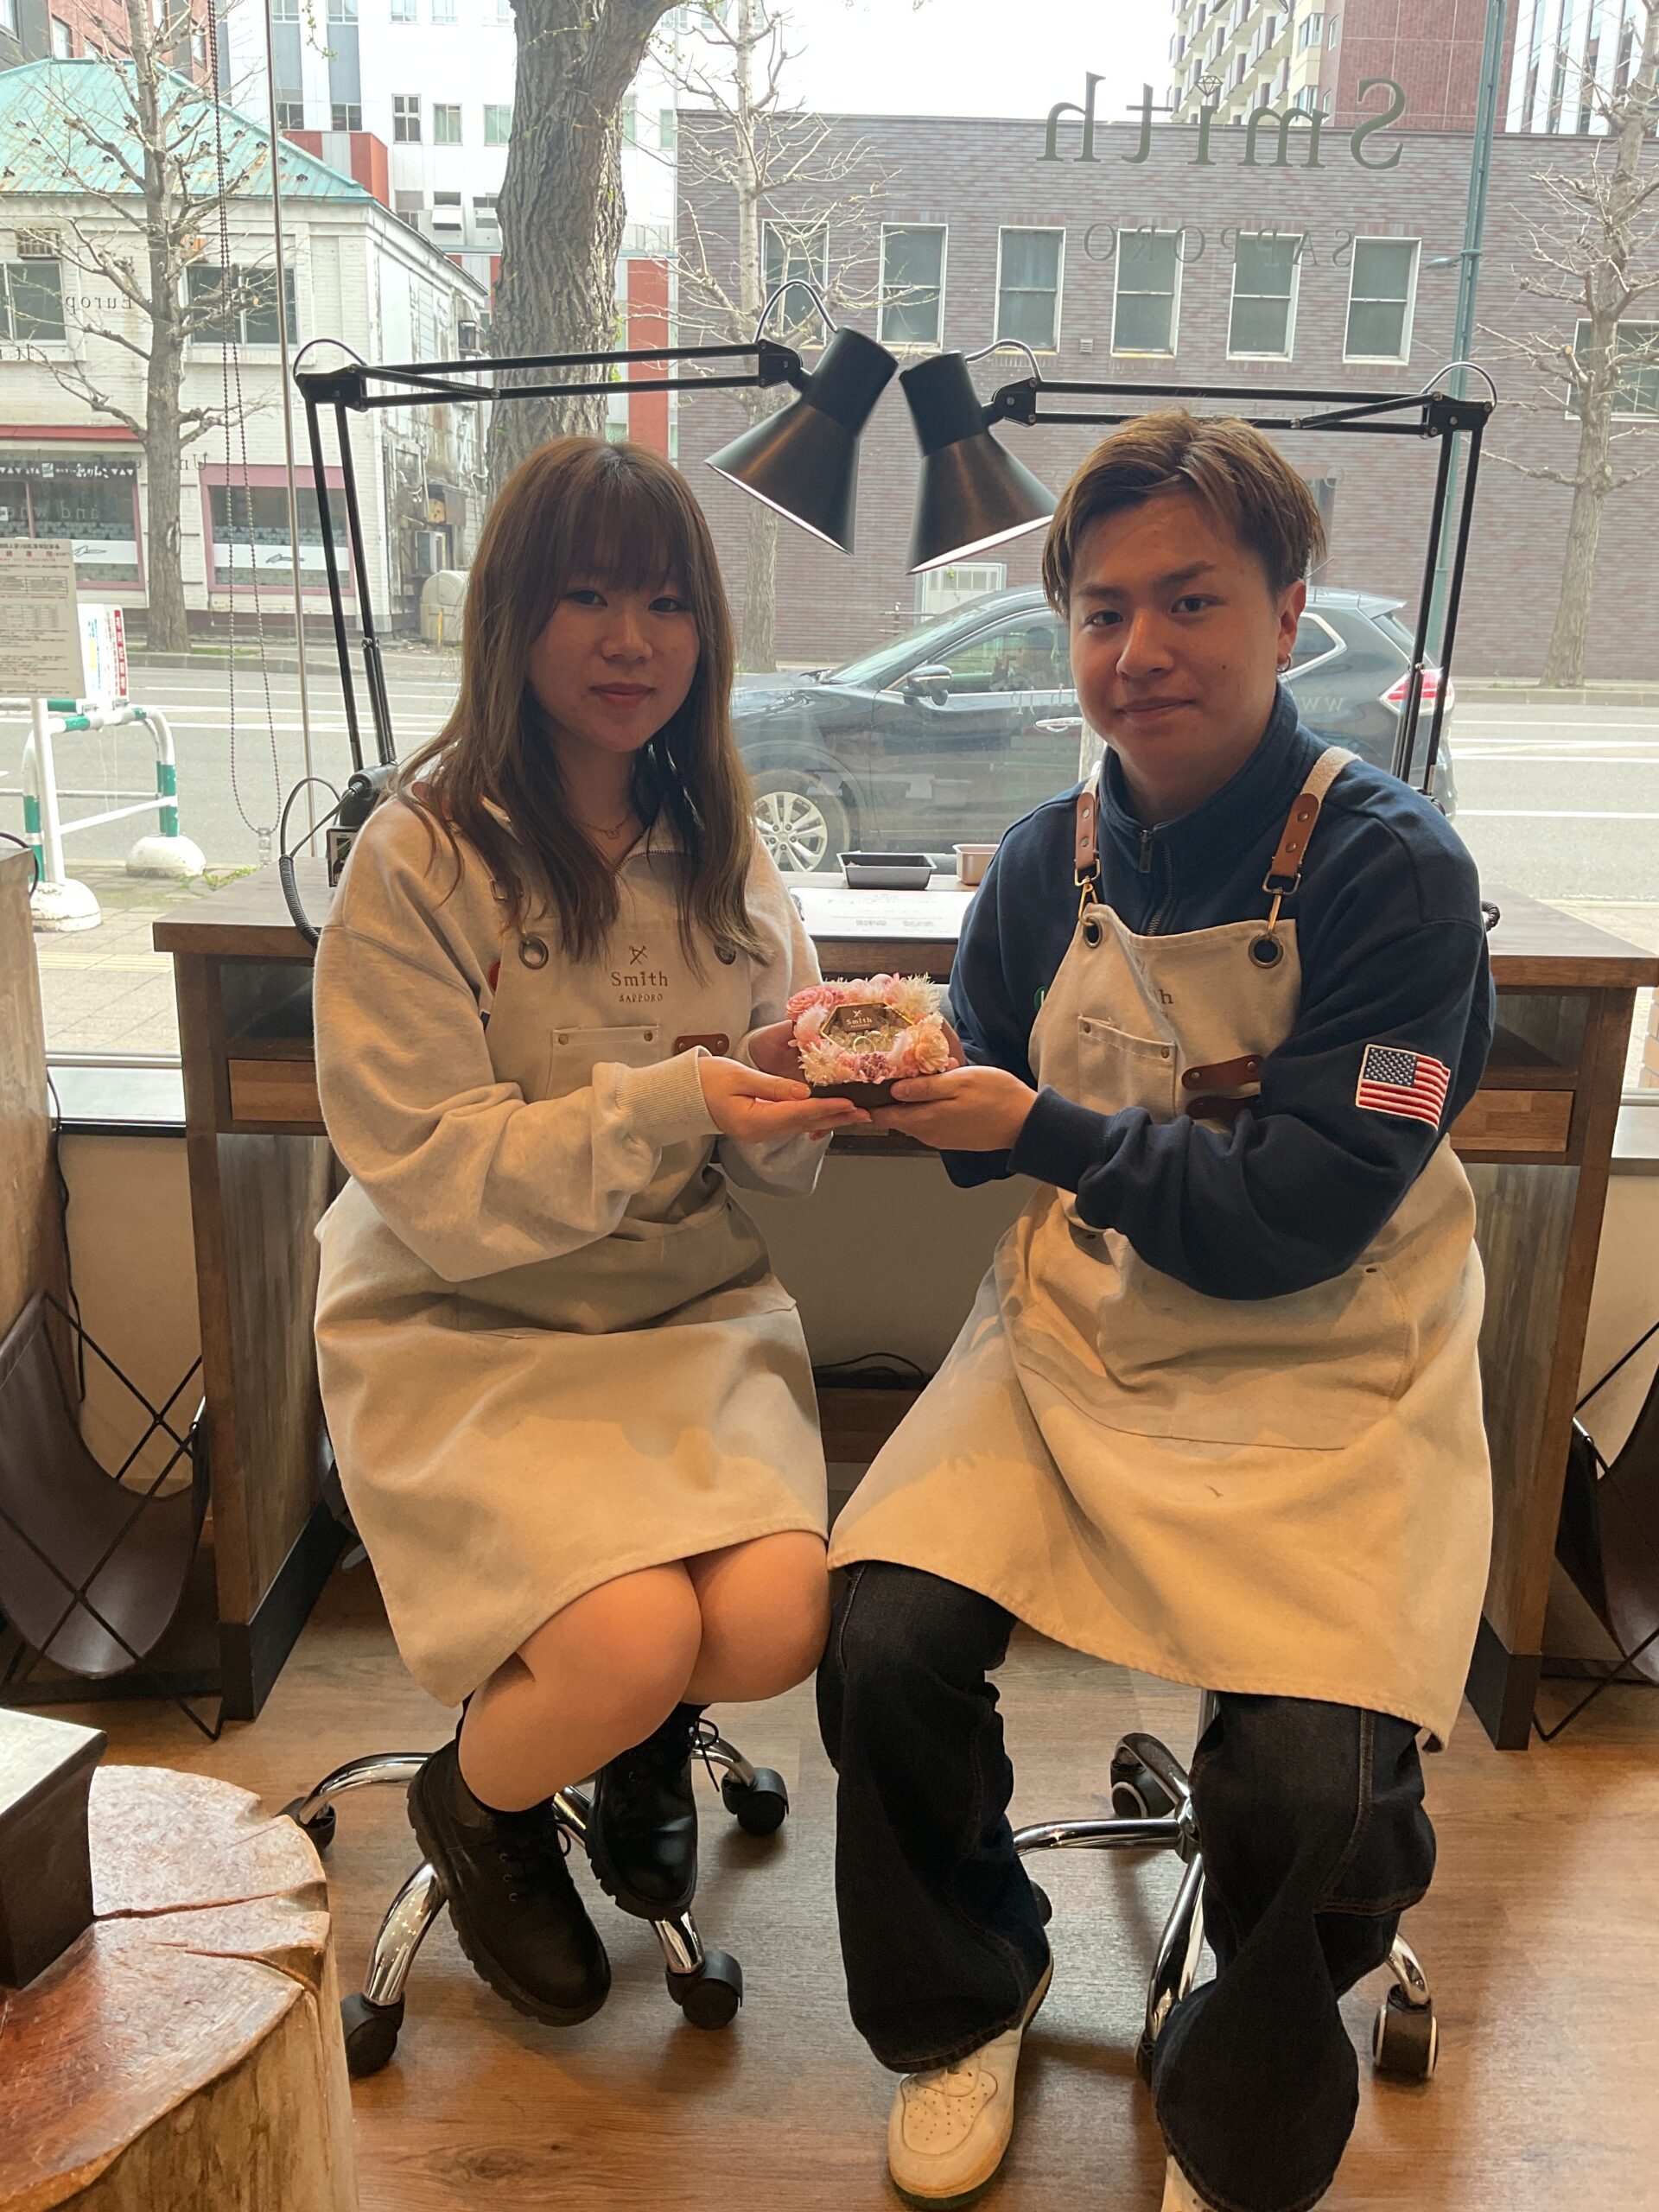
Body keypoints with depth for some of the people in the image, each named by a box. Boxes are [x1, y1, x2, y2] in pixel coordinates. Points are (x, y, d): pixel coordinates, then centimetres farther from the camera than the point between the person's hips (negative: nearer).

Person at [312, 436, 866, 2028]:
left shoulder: (723, 851, 5)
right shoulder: (419, 858, -11)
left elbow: (779, 1165, 6)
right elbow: (432, 1182, -15)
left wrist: (790, 1080, -17)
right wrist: (668, 1101, -26)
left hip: (694, 1311, 4)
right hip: (464, 1328, -4)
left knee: (777, 1620, -19)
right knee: (632, 1643, -23)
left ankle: (650, 1740, 20)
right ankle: (474, 1808, 16)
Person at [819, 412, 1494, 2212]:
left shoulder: (1389, 869, -11)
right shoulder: (1048, 863, 2)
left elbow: (1304, 1209, -17)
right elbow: (995, 1105, 12)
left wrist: (1043, 1133, -19)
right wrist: (900, 1071, -8)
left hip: (1329, 1381, -3)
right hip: (1079, 1337, 4)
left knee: (1310, 1788, -20)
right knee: (884, 1639, -16)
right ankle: (964, 1999, 19)